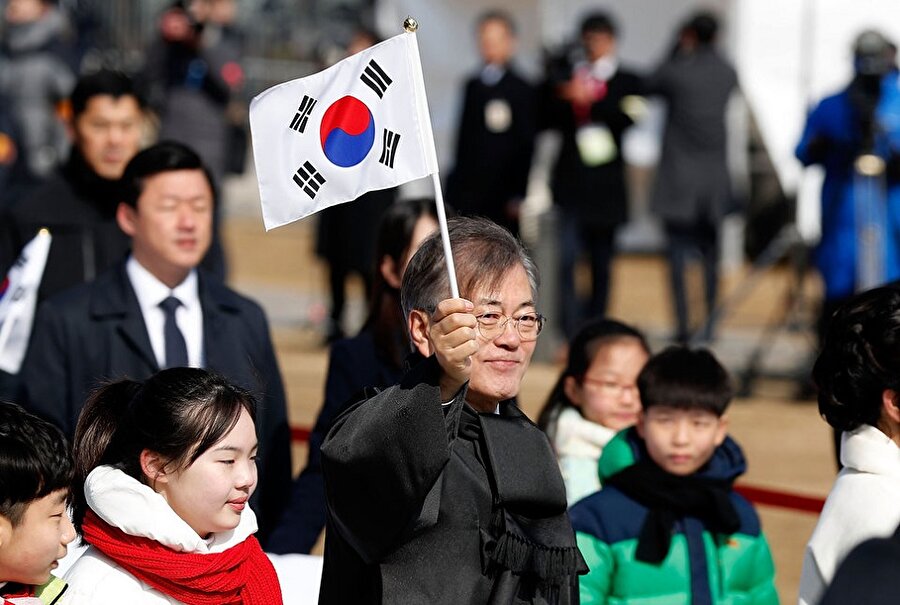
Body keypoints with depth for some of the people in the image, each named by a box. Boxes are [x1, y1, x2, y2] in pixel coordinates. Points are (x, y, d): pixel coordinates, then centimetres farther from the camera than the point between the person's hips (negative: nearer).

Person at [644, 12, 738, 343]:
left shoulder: (677, 71, -11)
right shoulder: (728, 73, 1)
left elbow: (649, 86, 6)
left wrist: (678, 51, 6)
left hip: (679, 179, -4)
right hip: (715, 180, 4)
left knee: (678, 254, -1)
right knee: (711, 255, 12)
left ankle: (683, 325, -8)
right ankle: (709, 324, 11)